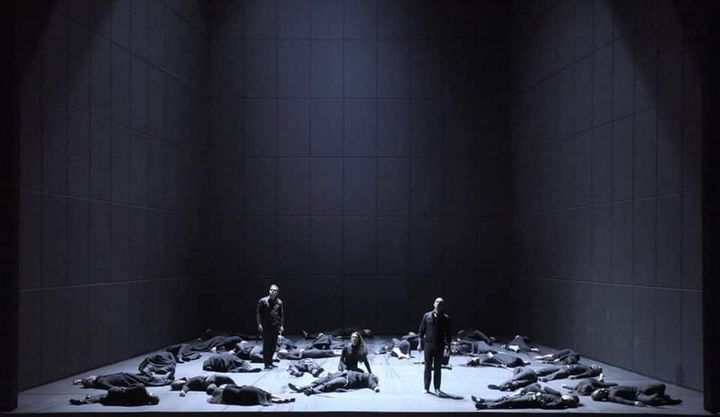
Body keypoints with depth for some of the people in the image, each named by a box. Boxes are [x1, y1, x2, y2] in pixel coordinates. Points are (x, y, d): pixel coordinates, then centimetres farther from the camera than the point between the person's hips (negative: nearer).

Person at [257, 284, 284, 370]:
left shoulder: (279, 302, 8)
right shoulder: (263, 301, -3)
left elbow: (281, 315, 13)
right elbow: (258, 313, -2)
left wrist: (281, 326, 9)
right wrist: (259, 324, -8)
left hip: (275, 326, 4)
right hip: (266, 326, -4)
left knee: (273, 345, 9)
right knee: (266, 345, -5)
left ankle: (270, 362, 21)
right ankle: (267, 363, -1)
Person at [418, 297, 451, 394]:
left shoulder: (445, 318, 5)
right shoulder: (427, 316, 4)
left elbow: (448, 334, 5)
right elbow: (421, 330, 6)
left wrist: (448, 345, -2)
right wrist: (420, 343, 0)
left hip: (440, 345, 0)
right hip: (428, 344, 0)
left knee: (438, 368, 4)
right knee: (428, 367, 3)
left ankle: (437, 388, 11)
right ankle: (426, 388, 9)